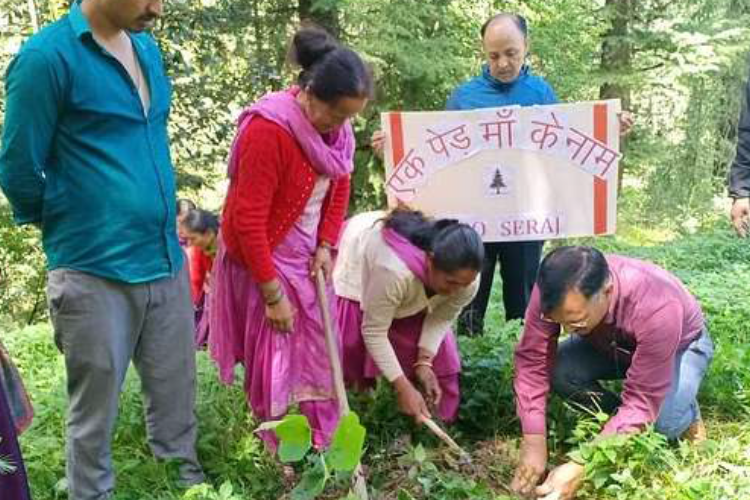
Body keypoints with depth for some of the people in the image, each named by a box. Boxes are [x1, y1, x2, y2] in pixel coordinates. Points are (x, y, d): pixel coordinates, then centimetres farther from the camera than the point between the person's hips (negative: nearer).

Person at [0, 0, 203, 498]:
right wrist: (73, 232, 6)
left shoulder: (147, 50, 10)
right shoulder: (47, 56, -12)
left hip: (168, 264, 6)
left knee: (177, 405, 15)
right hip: (96, 275, -6)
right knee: (94, 417, 10)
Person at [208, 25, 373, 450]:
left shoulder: (336, 124, -5)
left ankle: (327, 448, 28)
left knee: (320, 350, 14)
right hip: (264, 258, -7)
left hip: (308, 256, 7)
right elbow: (248, 221, -25)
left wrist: (326, 246, -2)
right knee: (274, 359, 3)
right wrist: (273, 294, -21)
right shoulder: (267, 129, -28)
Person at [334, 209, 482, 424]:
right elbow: (374, 332, -35)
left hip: (415, 290, 5)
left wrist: (424, 362, -23)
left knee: (442, 355, -3)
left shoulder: (466, 279, -31)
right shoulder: (394, 270, -48)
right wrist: (403, 387, -33)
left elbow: (443, 317, -11)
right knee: (347, 348, -12)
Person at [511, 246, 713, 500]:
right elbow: (532, 360, -26)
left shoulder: (656, 309, -43)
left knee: (666, 420, -32)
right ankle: (620, 424, 1)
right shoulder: (552, 292, -33)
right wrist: (534, 443, -34)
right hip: (609, 342, 4)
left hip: (680, 343, -3)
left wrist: (581, 467, -44)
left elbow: (642, 401, -39)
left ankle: (687, 416, 5)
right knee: (560, 372, -26)